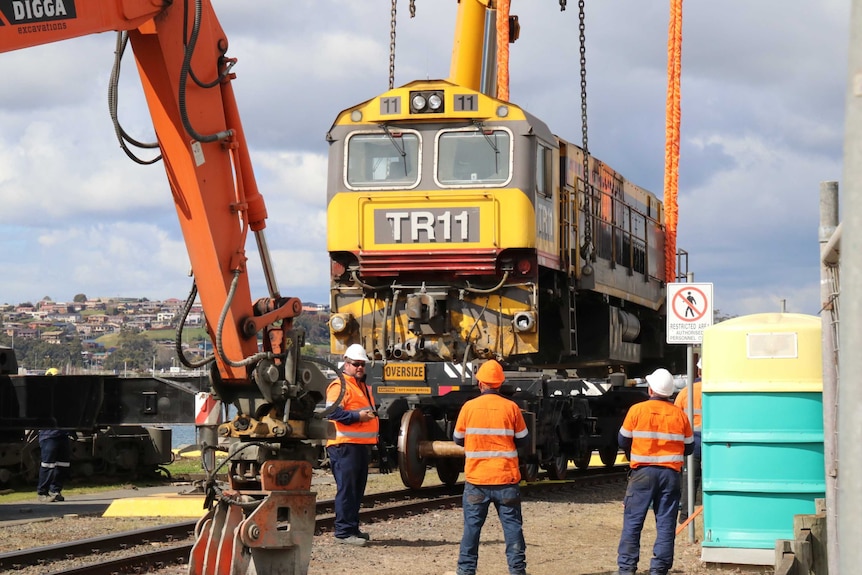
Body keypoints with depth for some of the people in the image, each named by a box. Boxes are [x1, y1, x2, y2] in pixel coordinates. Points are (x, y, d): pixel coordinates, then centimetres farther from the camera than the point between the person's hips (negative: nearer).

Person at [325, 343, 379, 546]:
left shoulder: (363, 386, 23)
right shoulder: (339, 385, -9)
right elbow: (333, 412, -21)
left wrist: (371, 414, 18)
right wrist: (357, 416, -26)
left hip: (361, 445, 10)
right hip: (345, 445, -10)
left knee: (357, 489, 14)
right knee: (346, 489, -10)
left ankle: (352, 528, 22)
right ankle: (344, 531, -9)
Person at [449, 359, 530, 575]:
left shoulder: (469, 407, -4)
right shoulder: (511, 407, -4)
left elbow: (458, 439, 7)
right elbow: (523, 441, 5)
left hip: (476, 479, 0)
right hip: (506, 478, 0)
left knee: (472, 526, 9)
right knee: (512, 526, 5)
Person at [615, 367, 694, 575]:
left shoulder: (637, 410, -5)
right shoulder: (680, 414, 2)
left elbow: (623, 441, 3)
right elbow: (689, 447, 10)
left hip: (643, 472, -2)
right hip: (670, 474, 2)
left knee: (632, 522, 3)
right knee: (666, 524, 6)